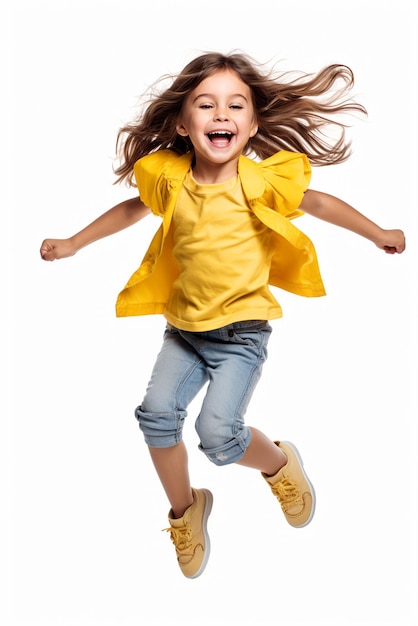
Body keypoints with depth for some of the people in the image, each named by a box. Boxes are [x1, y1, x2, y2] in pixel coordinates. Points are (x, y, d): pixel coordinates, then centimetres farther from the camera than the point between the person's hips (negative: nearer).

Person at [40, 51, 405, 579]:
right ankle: (185, 510, 19)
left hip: (241, 331, -4)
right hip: (184, 327, 4)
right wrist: (73, 244, 21)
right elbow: (131, 208, 16)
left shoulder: (262, 181, -14)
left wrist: (379, 234, 10)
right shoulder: (169, 180, -4)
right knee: (157, 413, -9)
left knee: (217, 432, -16)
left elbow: (317, 203, 2)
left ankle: (279, 464, 19)